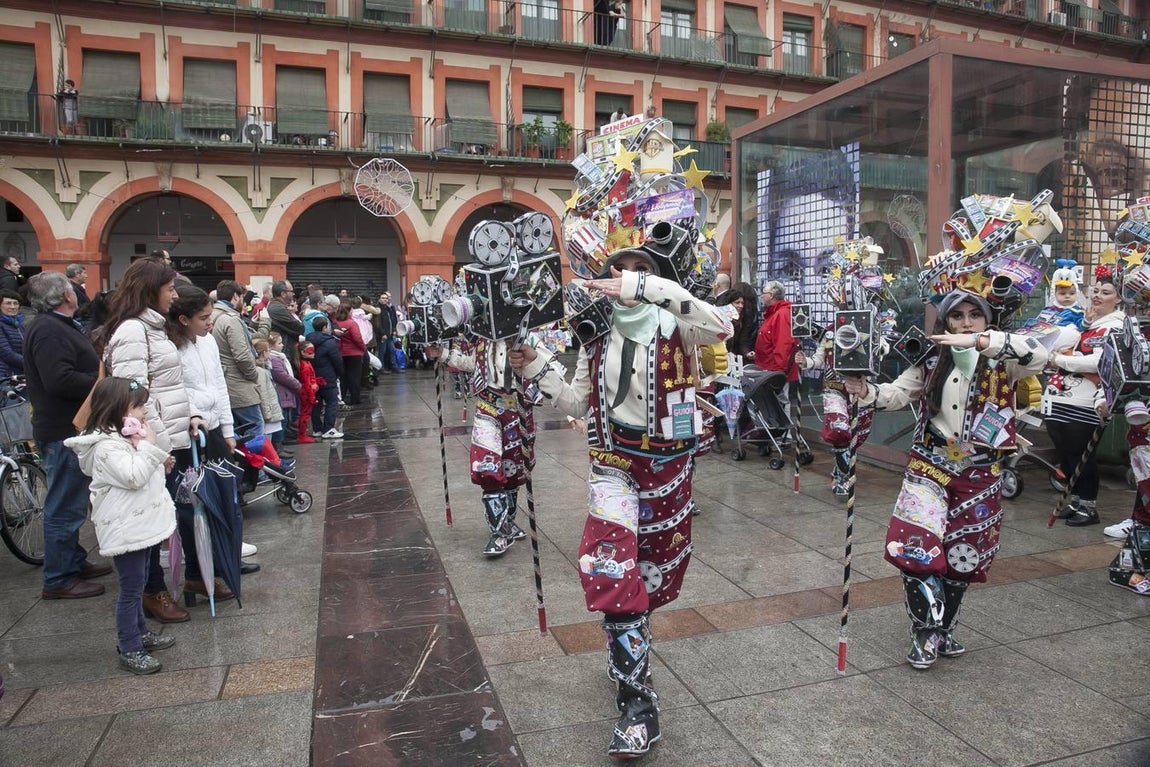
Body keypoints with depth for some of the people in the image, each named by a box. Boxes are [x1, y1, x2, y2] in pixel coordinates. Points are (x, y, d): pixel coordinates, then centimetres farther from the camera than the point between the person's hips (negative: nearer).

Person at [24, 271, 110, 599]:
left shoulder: (58, 326, 15)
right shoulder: (48, 330, -18)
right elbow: (60, 380, -29)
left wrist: (102, 372, 6)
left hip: (72, 428, 11)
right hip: (65, 431, -11)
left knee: (71, 503, 20)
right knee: (65, 507, -2)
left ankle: (74, 562, 33)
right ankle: (58, 580, 8)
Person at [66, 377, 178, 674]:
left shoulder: (125, 437, 12)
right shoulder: (106, 446, -20)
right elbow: (134, 476, -29)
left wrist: (150, 451, 9)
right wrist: (148, 446, -22)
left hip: (140, 523, 11)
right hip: (125, 528, -10)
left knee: (137, 583, 21)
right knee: (131, 588, -3)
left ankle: (139, 632, 34)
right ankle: (129, 650, 6)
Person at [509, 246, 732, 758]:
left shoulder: (675, 326, -10)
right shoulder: (597, 337, 2)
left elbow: (721, 327, -33)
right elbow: (580, 403, 9)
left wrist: (648, 288, -38)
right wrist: (537, 369, -5)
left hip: (669, 464, -1)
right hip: (613, 463, 1)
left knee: (656, 569, 18)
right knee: (608, 571, -15)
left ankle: (630, 642, 50)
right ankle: (638, 703, -4)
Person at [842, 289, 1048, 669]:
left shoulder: (1002, 362, -1)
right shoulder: (931, 360, 3)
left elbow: (1038, 355, -22)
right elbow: (896, 394, -1)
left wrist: (980, 341, -32)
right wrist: (865, 391, -21)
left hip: (980, 473, 0)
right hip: (930, 467, 0)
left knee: (962, 556, 12)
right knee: (914, 548, -14)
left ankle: (943, 629, 34)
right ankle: (927, 631, 7)